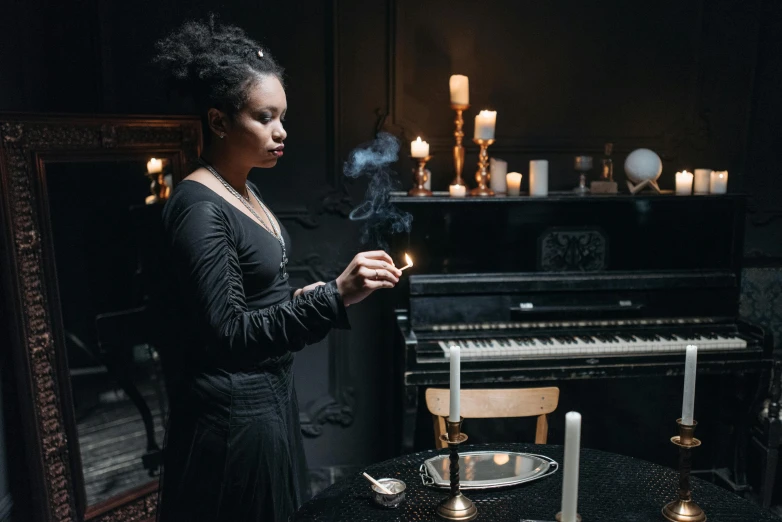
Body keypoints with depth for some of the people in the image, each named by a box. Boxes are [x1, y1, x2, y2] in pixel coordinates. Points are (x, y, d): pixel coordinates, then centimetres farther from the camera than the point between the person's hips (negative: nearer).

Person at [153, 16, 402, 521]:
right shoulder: (199, 208, -21)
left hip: (272, 394, 9)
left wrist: (298, 298, 1)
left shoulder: (246, 191, 7)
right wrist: (334, 297, -33)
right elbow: (226, 335, -26)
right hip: (233, 412, -9)